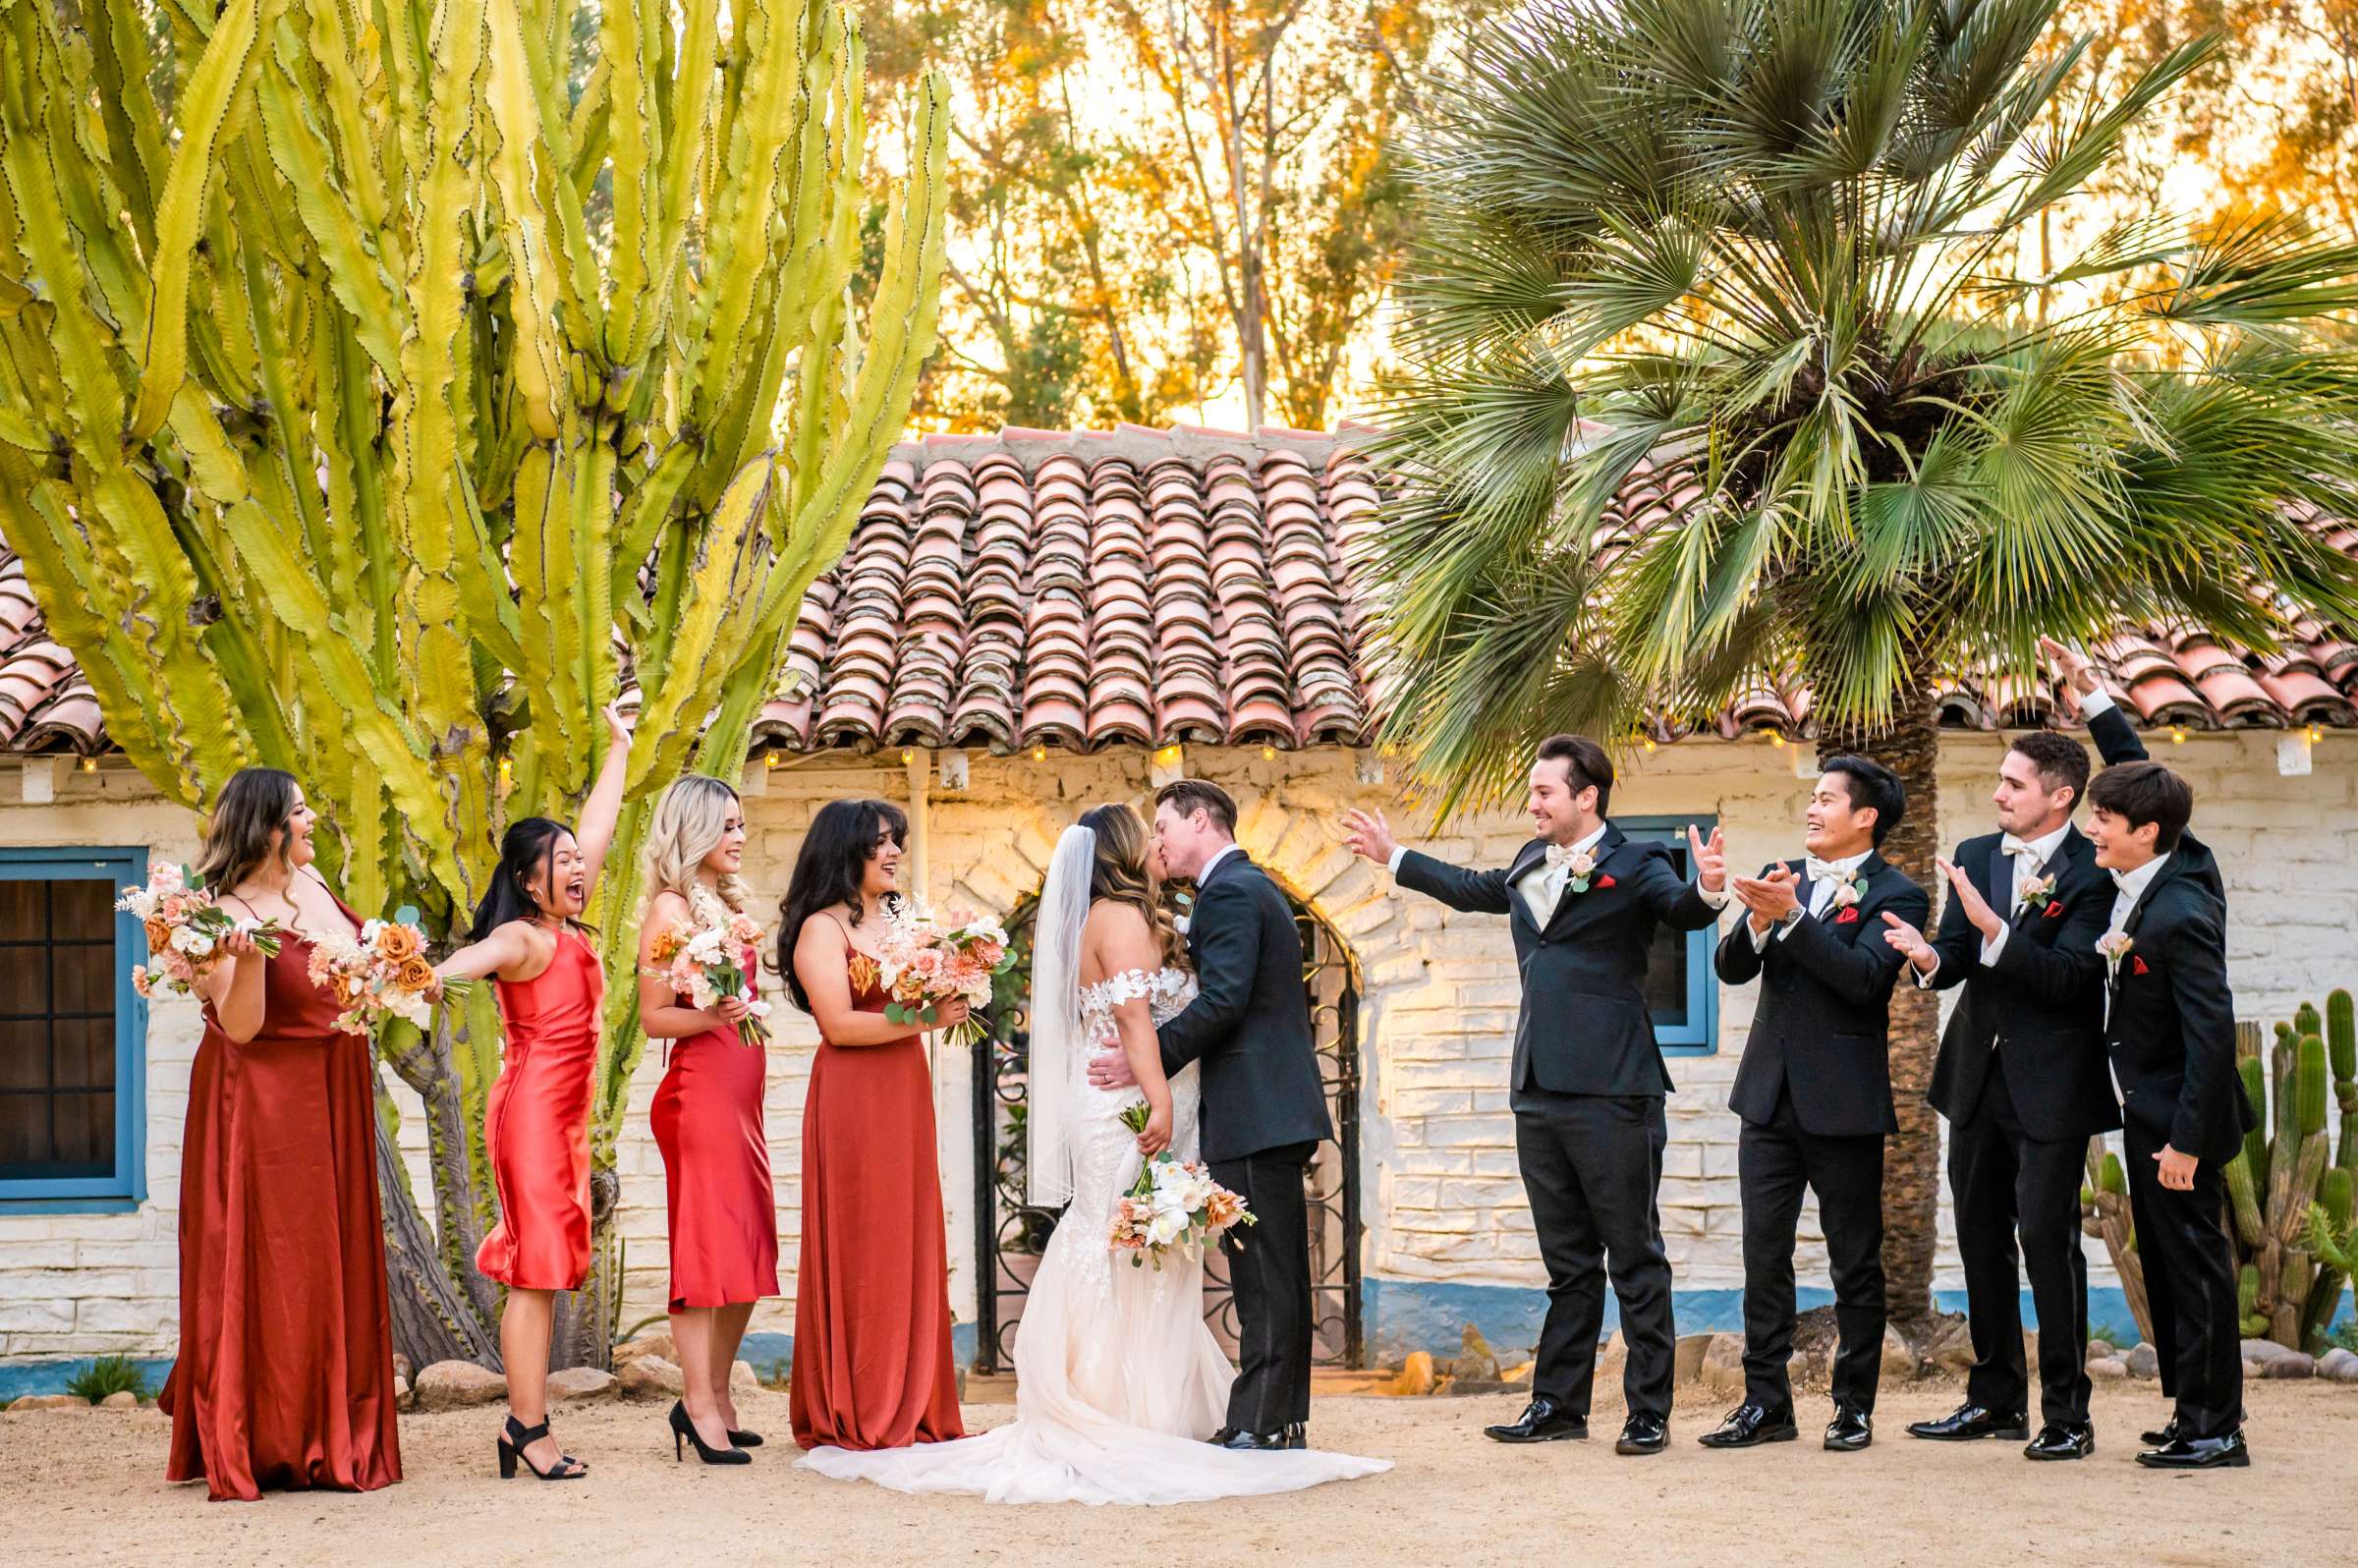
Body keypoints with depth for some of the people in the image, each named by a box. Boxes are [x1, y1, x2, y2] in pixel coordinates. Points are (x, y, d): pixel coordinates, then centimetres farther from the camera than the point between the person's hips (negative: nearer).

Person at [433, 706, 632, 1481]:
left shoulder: (568, 929, 13)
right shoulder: (522, 938, -11)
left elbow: (597, 829, 25)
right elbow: (471, 958, -32)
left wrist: (619, 750, 35)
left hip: (564, 1115, 9)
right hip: (533, 1106, -9)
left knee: (544, 1270, 7)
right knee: (536, 1269, -8)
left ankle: (523, 1425, 9)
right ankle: (528, 1426, -7)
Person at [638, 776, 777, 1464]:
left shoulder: (729, 903, 17)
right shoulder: (671, 909, -7)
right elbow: (653, 1016, -12)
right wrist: (713, 1016, -26)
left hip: (741, 1092, 9)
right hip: (698, 1091, -9)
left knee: (749, 1250, 8)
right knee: (708, 1245, -8)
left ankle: (717, 1395, 14)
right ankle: (698, 1401, -5)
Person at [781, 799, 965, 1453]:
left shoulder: (897, 921, 18)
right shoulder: (822, 928, -6)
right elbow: (839, 1024, -14)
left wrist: (952, 999, 2)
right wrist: (924, 1019, -15)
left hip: (904, 1095, 8)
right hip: (851, 1100, -8)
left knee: (911, 1245, 7)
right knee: (859, 1250, -4)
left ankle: (909, 1410, 12)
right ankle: (856, 1416, 1)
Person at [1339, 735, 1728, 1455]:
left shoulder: (1633, 864, -7)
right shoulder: (1531, 864, 16)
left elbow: (1680, 911, -24)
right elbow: (1473, 889, 35)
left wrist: (1707, 890, -47)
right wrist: (1394, 856, 43)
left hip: (1611, 1092, -8)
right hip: (1539, 1092, 8)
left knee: (1634, 1255, 0)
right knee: (1568, 1261, 15)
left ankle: (1649, 1411, 5)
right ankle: (1558, 1403, 21)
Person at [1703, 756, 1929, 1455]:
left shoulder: (1895, 894, -5)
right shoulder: (1782, 877, 12)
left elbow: (1864, 976, -20)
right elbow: (1733, 968, 4)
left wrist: (1791, 915, -25)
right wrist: (1759, 919, -15)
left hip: (1844, 1102, -5)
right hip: (1771, 1095, 5)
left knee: (1855, 1262, 4)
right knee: (1763, 1255, 5)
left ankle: (1854, 1405, 13)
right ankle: (1766, 1402, 11)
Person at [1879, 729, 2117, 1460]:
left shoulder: (2092, 873, -12)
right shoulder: (1975, 856, 8)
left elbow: (2066, 979, -21)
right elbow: (1957, 959, 6)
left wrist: (1991, 926, -30)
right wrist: (1929, 956, -17)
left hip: (2049, 1086, -7)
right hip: (1978, 1076, 7)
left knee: (2048, 1240, -7)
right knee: (1981, 1238, 13)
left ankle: (2066, 1414, 2)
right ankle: (1995, 1399, 25)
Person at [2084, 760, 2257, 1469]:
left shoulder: (2181, 916, -24)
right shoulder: (2130, 894, 3)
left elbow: (2212, 1033, -25)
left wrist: (2186, 1139, -24)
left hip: (2178, 1123, -10)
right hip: (2146, 1117, 10)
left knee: (2196, 1269, -2)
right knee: (2163, 1268, 16)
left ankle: (2215, 1429, 6)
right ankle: (2193, 1410, 27)